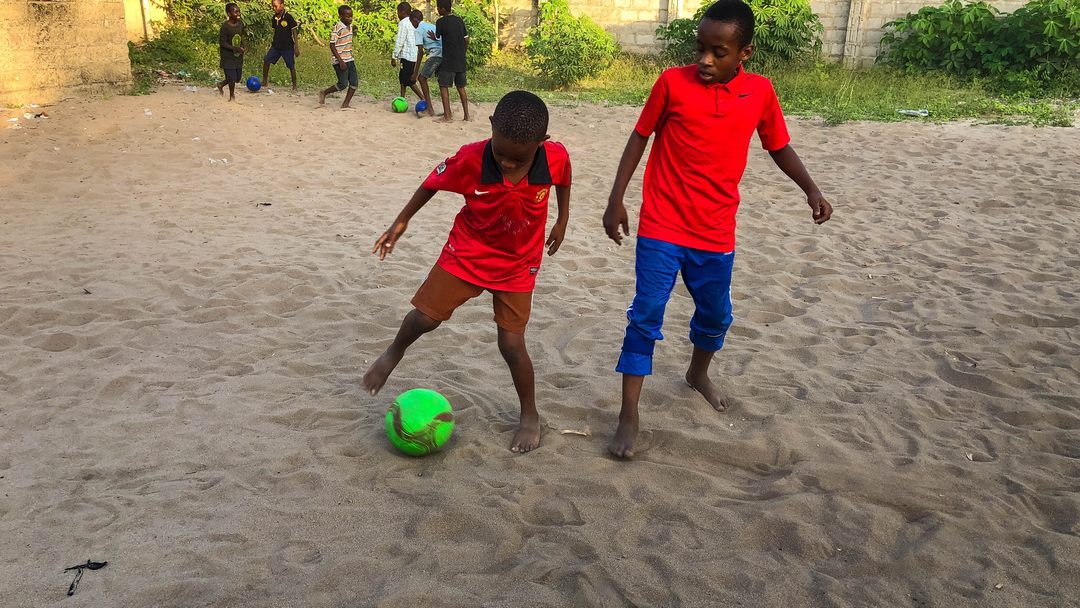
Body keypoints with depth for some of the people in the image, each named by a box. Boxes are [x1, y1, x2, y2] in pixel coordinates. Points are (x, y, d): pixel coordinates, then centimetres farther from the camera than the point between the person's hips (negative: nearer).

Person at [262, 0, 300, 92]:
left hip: (288, 47, -5)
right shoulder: (274, 18, 4)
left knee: (291, 67, 2)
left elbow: (295, 33, -9)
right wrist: (272, 43, 18)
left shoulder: (288, 18, -13)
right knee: (266, 60, -5)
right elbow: (275, 32, 16)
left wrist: (296, 48, -11)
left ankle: (294, 87, 15)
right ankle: (265, 82, 5)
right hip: (276, 46, 5)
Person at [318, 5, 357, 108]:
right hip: (340, 61, -8)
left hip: (349, 60, 8)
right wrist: (340, 61, -21)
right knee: (343, 84, -7)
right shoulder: (338, 27, -15)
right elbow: (332, 45, -17)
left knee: (354, 82, 1)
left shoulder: (350, 26, 9)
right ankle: (323, 93, 14)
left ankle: (345, 104, 10)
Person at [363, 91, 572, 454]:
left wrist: (562, 220, 10)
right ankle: (395, 352, 36)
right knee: (425, 317, -1)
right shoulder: (470, 159, -28)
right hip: (467, 252, 1)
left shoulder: (556, 158, -25)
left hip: (517, 263, 0)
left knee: (511, 343, -3)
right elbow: (436, 181, -8)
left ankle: (530, 416, 20)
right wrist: (402, 220, 1)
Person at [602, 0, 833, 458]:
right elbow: (640, 137, 1)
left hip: (715, 233, 3)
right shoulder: (672, 82, -9)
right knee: (646, 316, -6)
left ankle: (699, 374, 47)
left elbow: (779, 148, 12)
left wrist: (810, 188, -3)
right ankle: (629, 416, 4)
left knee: (716, 315, 17)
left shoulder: (760, 92, -1)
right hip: (661, 228, -3)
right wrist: (616, 199, -3)